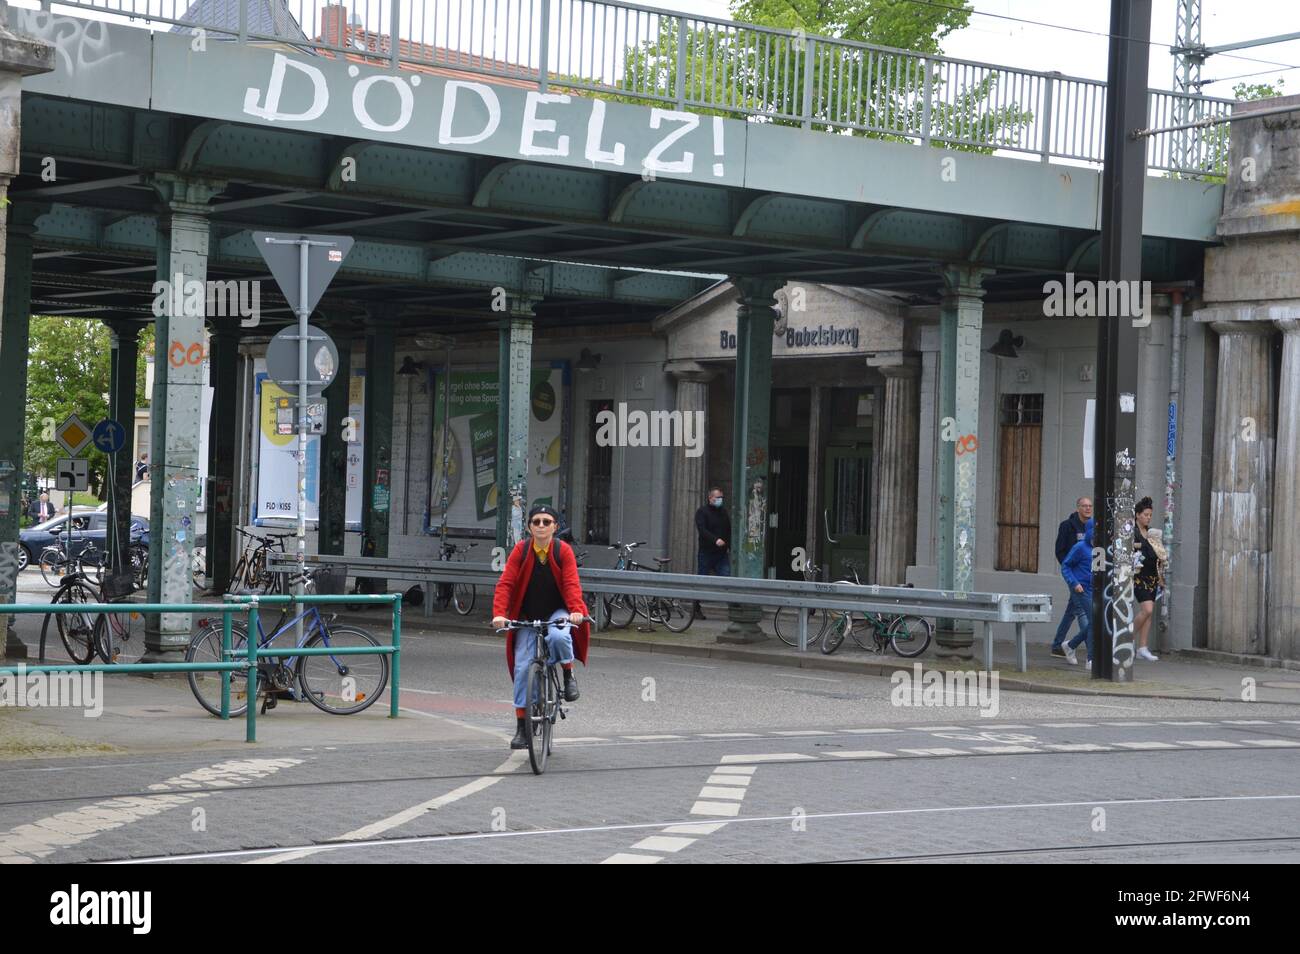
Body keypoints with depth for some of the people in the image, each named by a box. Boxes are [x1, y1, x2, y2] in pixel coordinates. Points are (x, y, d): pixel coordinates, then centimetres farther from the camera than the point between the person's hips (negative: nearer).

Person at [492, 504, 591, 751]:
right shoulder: (521, 550, -6)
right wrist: (499, 614, -27)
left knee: (558, 637, -35)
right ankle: (521, 726, 2)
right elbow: (505, 584, -12)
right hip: (527, 617, 1)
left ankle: (568, 674, -4)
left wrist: (576, 611, -34)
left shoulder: (563, 550, -8)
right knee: (523, 667, -7)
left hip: (557, 612, -1)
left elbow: (572, 584, -16)